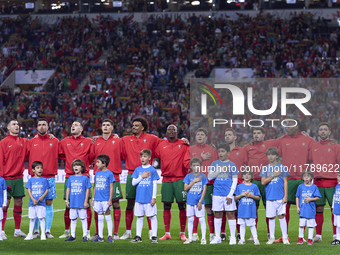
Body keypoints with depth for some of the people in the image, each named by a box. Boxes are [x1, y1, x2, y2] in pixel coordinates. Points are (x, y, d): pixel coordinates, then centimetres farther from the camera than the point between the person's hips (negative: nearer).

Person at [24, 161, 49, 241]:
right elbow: (29, 190, 2)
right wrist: (33, 199, -11)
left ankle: (43, 234, 3)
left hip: (41, 203, -2)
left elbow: (47, 190, 3)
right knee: (32, 218, 7)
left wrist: (43, 196, -15)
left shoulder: (44, 180, 3)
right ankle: (30, 234, 13)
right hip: (32, 203, 2)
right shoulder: (31, 180, 6)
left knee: (41, 218, -3)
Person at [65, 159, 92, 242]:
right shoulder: (71, 178, 8)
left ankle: (85, 235, 6)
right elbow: (68, 189, 14)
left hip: (81, 203, -4)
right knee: (73, 219, 9)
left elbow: (87, 190, -2)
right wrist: (67, 200, 10)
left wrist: (86, 201, -6)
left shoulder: (85, 178, -3)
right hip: (72, 203, 4)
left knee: (83, 218, 0)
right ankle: (72, 235, 16)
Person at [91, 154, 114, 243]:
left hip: (106, 199, -5)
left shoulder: (109, 173, -6)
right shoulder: (97, 174, 11)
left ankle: (110, 236, 3)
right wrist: (93, 198, 14)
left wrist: (110, 200, -11)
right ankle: (100, 236, 13)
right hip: (98, 199, 5)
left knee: (107, 216, -1)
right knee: (100, 218, 9)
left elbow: (111, 188, -6)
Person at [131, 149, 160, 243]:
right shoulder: (137, 170, 9)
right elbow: (133, 183, 6)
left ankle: (154, 236, 2)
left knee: (152, 217, -2)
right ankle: (138, 236, 15)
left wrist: (153, 197, -6)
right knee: (139, 217, 9)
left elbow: (154, 185, -1)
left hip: (149, 199, -3)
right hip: (139, 198, 3)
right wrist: (142, 176, -8)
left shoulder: (152, 170, 0)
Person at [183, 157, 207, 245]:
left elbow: (204, 189, -2)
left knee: (202, 219, -3)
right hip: (190, 201, 2)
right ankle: (190, 238, 16)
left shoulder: (203, 176, 0)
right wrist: (194, 181, -12)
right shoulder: (188, 176, 4)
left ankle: (203, 238, 2)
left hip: (199, 202, -2)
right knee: (190, 220, 8)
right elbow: (185, 188, -4)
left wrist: (200, 201, -9)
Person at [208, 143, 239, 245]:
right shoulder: (214, 164, 8)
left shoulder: (232, 165, 0)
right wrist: (220, 170, -11)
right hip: (217, 193, 3)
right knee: (217, 214, 8)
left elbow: (235, 181, -2)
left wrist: (230, 195, -9)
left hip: (228, 194, -3)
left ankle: (233, 237, 4)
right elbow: (209, 177, 0)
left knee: (230, 214, -1)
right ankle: (217, 237, 15)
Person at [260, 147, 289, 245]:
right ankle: (271, 237, 12)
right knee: (271, 217, 4)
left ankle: (285, 237, -2)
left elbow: (285, 182, 2)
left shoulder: (282, 167, 3)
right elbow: (263, 182, -1)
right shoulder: (265, 168, 8)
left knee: (281, 216, -7)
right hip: (270, 197, 2)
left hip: (280, 197, -2)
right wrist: (273, 175, -11)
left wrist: (285, 196, -4)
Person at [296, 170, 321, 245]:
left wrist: (310, 199, -13)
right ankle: (300, 238, 14)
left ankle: (310, 239, 9)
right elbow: (297, 197, 9)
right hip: (302, 209, 1)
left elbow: (318, 197, 1)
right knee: (301, 224, 3)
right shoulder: (300, 187, 5)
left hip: (311, 210, -1)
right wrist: (297, 207, 3)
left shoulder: (314, 187, 1)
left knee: (311, 225, 1)